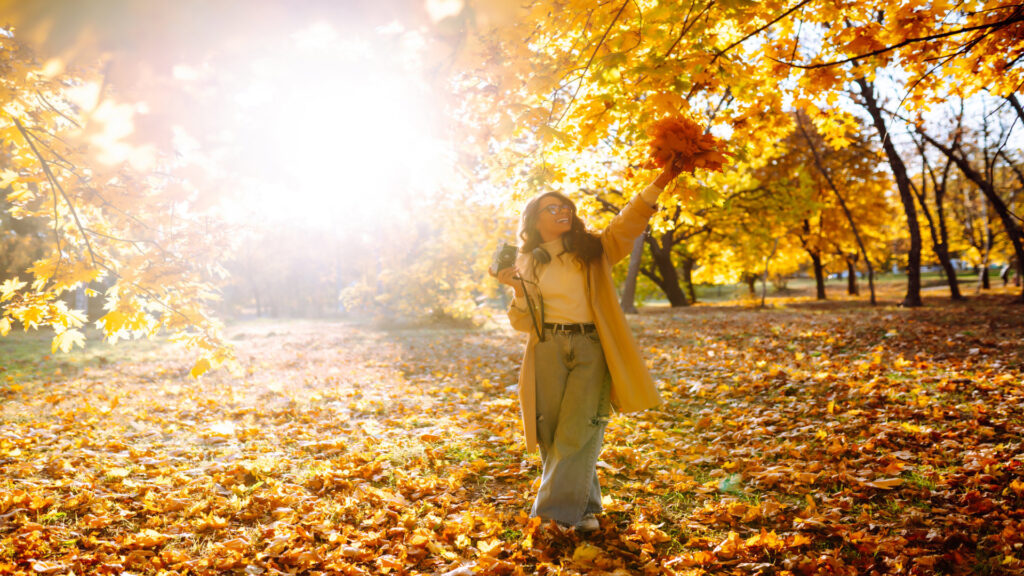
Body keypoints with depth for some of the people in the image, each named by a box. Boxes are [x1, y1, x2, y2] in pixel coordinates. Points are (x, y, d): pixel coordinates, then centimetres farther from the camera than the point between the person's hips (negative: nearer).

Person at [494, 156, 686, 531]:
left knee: (580, 430, -8)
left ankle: (558, 510, 2)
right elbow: (524, 323, 6)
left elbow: (629, 222, -1)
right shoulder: (529, 264, 11)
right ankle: (586, 509, 18)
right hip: (549, 351, 1)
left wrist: (661, 182, -13)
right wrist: (517, 289, -12)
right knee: (552, 434, 2)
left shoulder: (593, 250, 12)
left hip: (591, 350, -1)